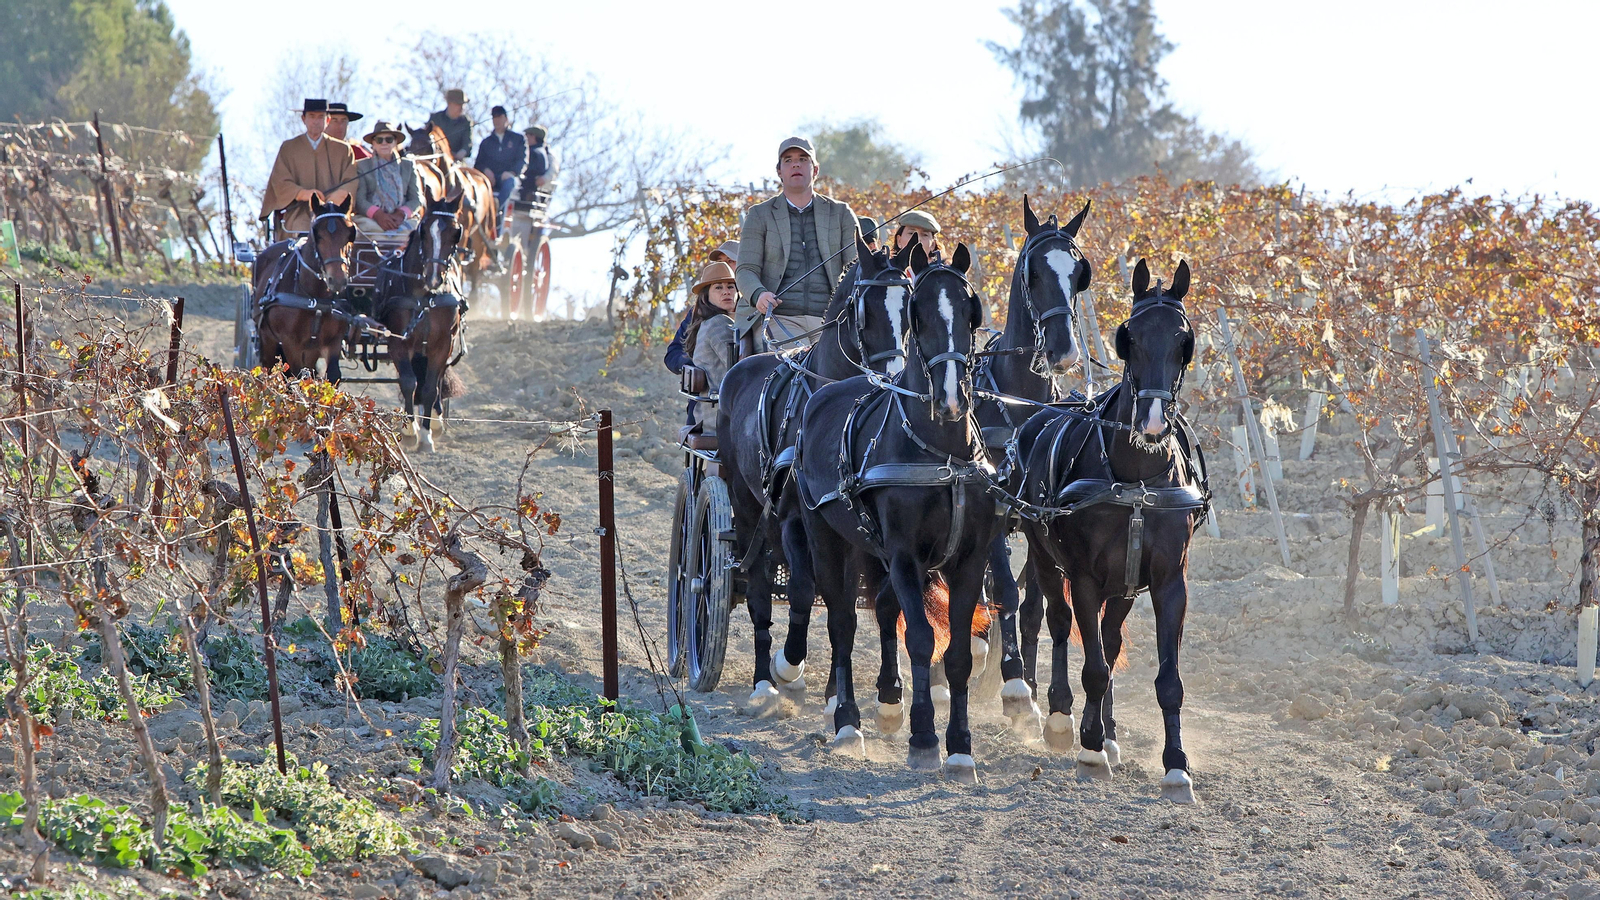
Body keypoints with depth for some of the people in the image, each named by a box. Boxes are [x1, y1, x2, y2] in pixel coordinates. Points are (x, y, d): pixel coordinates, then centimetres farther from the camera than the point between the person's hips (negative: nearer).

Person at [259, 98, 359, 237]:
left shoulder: (342, 149, 18)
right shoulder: (288, 148, 16)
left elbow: (351, 182, 7)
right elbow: (280, 181, 5)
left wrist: (340, 194, -18)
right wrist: (303, 193, -15)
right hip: (300, 214, 0)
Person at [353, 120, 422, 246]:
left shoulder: (408, 165, 23)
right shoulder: (363, 166, 18)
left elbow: (417, 199, 13)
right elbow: (359, 200, 4)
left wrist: (401, 214, -9)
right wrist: (378, 215, -16)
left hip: (402, 220, 1)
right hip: (371, 219, -1)